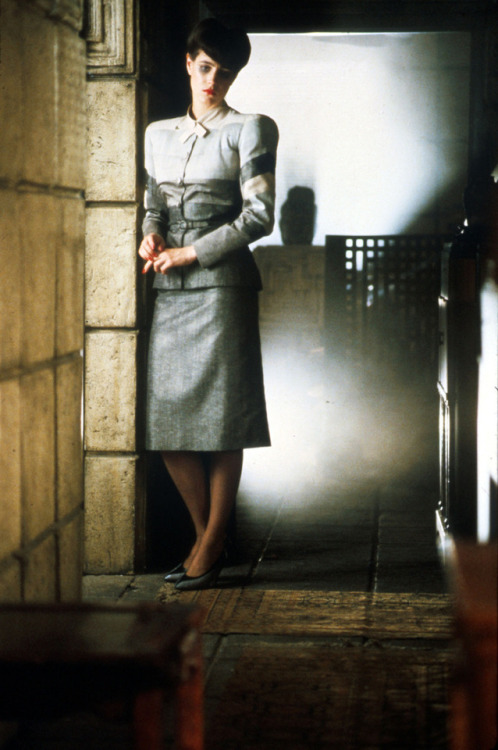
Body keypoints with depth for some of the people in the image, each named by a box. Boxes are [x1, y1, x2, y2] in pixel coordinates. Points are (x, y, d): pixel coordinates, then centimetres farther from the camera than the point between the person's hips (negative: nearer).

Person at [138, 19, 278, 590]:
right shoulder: (159, 134, 17)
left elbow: (259, 216, -6)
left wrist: (190, 252, -10)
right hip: (167, 289, 5)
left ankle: (212, 545, 5)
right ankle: (205, 534, 17)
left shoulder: (248, 131, 1)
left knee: (220, 419, -4)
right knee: (165, 417, 2)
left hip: (221, 283, -5)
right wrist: (151, 235, -2)